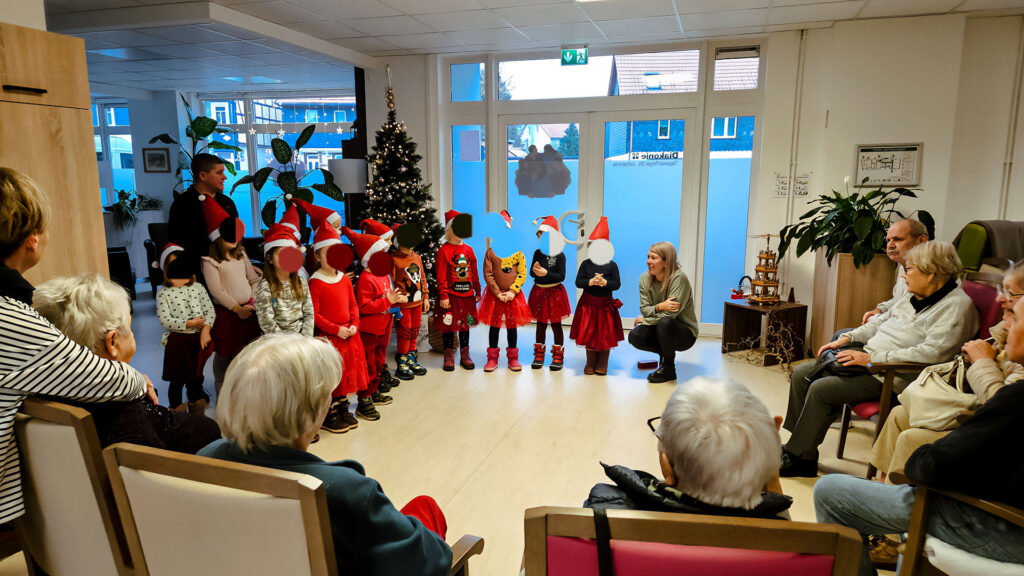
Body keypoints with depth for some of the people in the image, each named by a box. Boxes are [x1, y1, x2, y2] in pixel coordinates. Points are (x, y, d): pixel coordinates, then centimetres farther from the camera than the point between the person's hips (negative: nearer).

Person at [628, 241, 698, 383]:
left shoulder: (679, 278, -22)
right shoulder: (645, 278, -3)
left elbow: (670, 314, -25)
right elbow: (644, 308, -5)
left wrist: (643, 320, -11)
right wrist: (659, 307, -28)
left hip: (685, 333, -5)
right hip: (659, 329, 5)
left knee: (665, 322, -37)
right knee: (634, 336, -22)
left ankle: (669, 368, -14)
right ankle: (664, 352, 9)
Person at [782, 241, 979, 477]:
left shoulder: (957, 305, -14)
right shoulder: (916, 295, 14)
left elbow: (931, 352, -25)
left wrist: (873, 358, -24)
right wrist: (848, 338, 10)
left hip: (891, 378, -10)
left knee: (820, 390, -22)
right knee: (802, 374, 0)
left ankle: (800, 458, -6)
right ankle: (797, 442, 8)